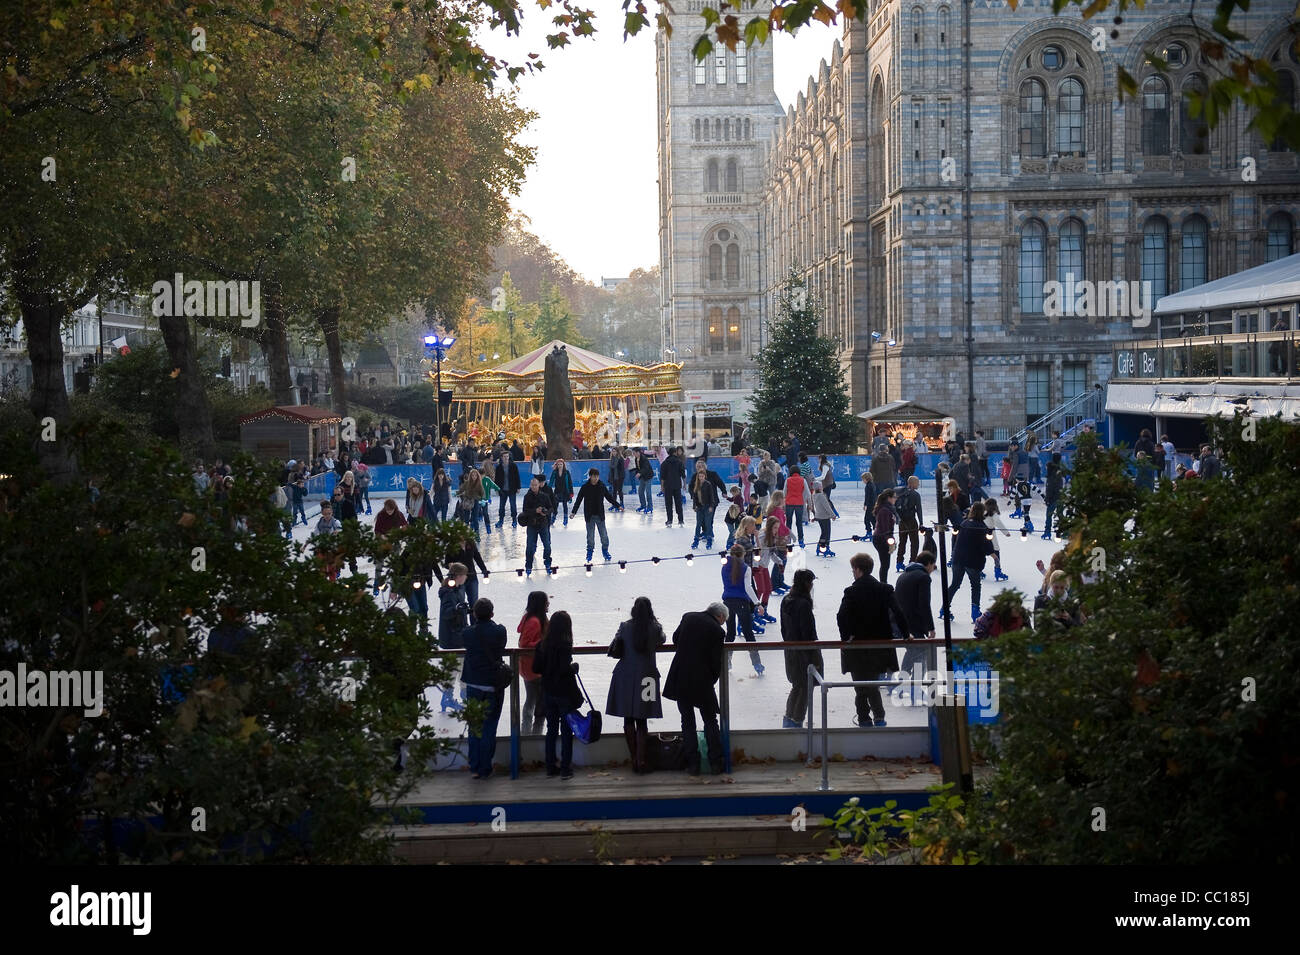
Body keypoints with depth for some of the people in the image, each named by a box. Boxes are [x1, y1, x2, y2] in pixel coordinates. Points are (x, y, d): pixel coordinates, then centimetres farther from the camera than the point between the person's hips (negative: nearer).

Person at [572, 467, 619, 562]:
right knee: (590, 535, 2)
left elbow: (609, 497, 12)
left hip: (600, 515, 2)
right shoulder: (585, 487, -6)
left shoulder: (602, 486, 0)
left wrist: (617, 506, 12)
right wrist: (574, 512, -13)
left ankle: (605, 550, 19)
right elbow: (578, 500, -5)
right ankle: (589, 551, 17)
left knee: (604, 534, 2)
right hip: (589, 516, -2)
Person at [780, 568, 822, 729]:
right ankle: (796, 721, 12)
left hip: (790, 650, 8)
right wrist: (814, 659, -16)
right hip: (804, 653, -8)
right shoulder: (804, 604, -22)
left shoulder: (786, 601, 2)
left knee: (797, 685, 21)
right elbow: (808, 633, -21)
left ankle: (788, 718, 28)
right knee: (805, 688, 6)